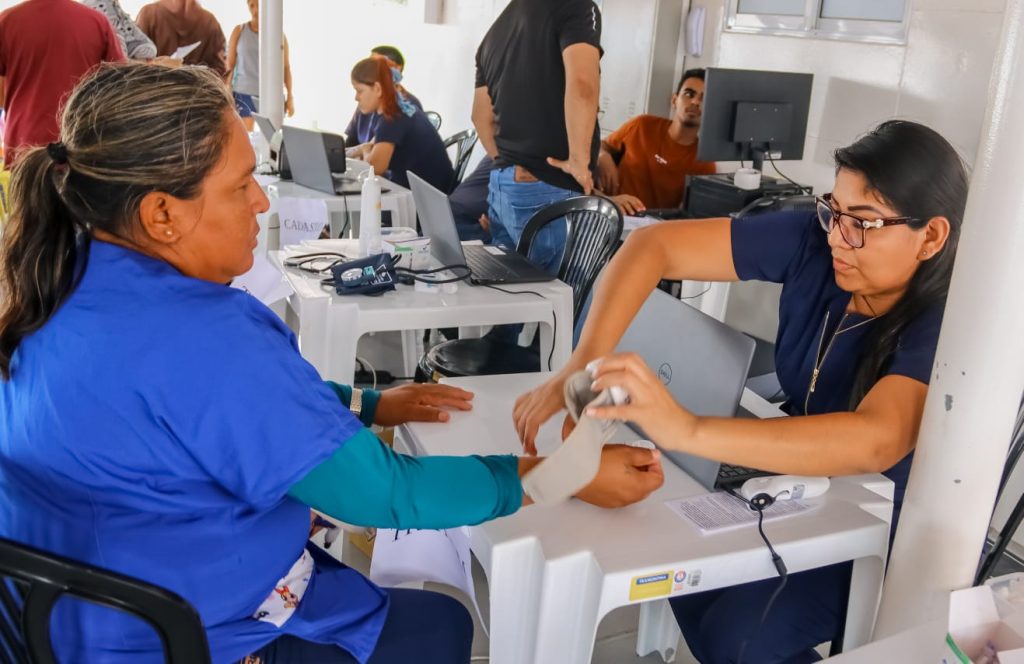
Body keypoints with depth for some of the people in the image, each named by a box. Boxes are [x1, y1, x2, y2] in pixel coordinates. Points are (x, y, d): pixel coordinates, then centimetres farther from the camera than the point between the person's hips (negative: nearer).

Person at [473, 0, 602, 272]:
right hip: (549, 190, -8)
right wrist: (579, 161, -17)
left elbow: (482, 117, 20)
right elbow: (582, 83, -24)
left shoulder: (495, 31, 17)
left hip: (500, 185, 8)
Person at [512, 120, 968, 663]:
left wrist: (688, 431, -60)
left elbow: (875, 441, -49)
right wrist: (578, 371, -38)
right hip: (801, 484, 5)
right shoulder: (813, 245, -18)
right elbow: (654, 244, -24)